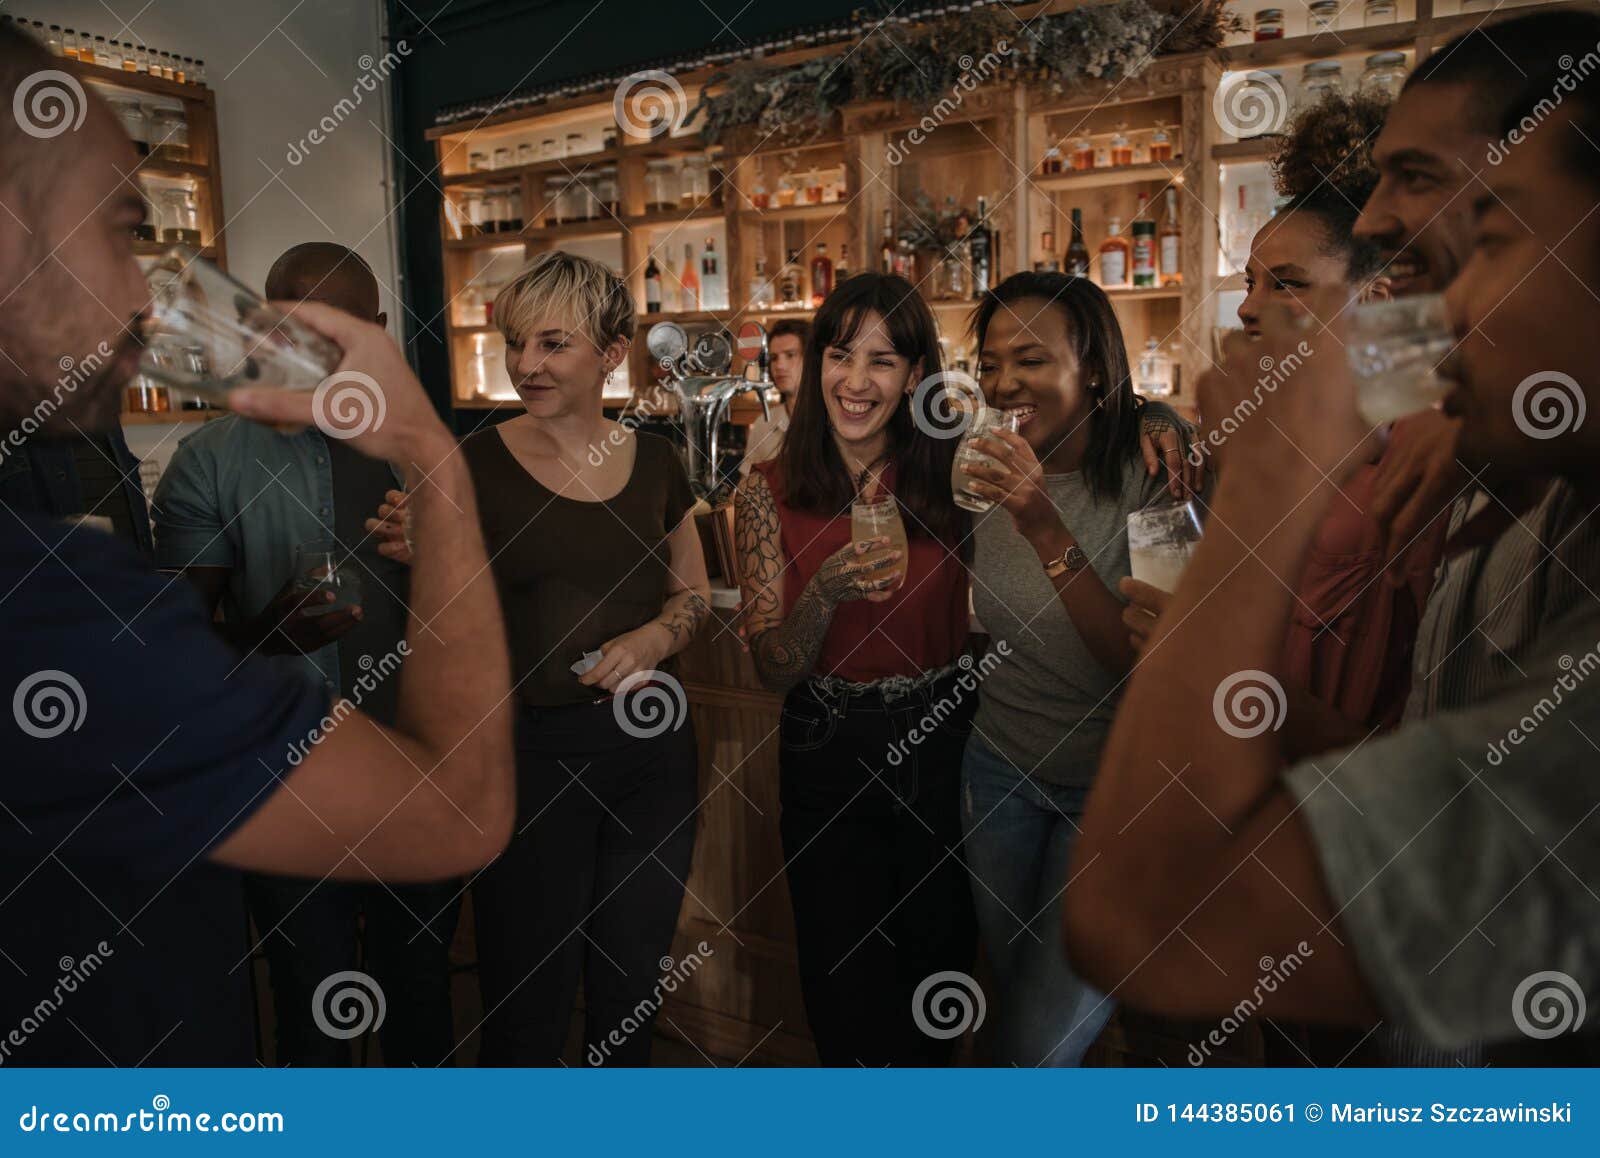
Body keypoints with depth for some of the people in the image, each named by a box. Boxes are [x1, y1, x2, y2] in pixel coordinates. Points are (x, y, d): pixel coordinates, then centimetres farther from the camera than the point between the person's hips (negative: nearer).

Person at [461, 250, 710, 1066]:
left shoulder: (652, 459, 3)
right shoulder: (478, 464, -6)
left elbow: (693, 592, 13)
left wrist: (654, 637, -7)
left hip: (648, 746, 3)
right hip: (528, 747, -3)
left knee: (629, 985, 18)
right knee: (527, 1005, 7)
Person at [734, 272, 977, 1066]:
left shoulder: (954, 478, -6)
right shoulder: (769, 493, -6)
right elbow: (772, 669, -7)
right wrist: (828, 589, -25)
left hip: (942, 748, 1)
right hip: (828, 766, 0)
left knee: (941, 962, 18)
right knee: (848, 995, 13)